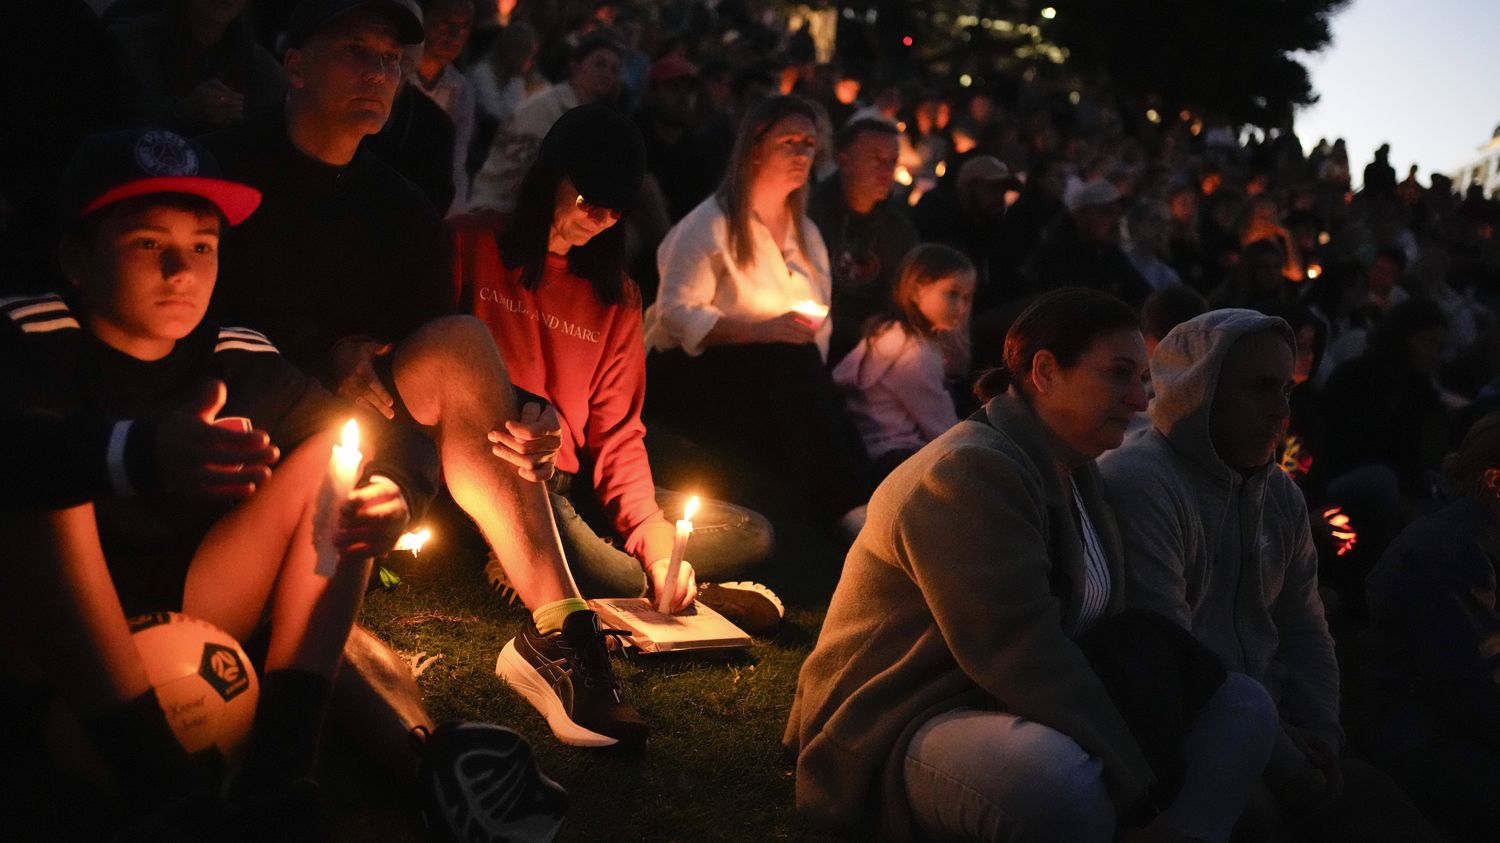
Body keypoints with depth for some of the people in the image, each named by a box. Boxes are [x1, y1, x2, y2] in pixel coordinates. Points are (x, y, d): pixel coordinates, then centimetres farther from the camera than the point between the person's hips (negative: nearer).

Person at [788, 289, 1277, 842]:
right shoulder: (969, 471, -20)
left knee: (1241, 705, 4)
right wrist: (1136, 788, -24)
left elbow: (1112, 628, 8)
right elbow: (1023, 656, -27)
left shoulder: (1072, 469, 12)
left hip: (1015, 711, 10)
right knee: (1060, 777, -41)